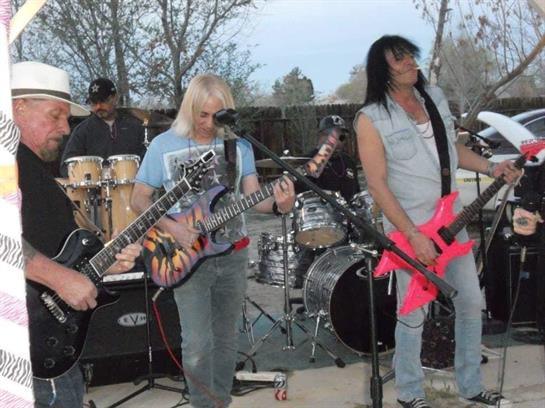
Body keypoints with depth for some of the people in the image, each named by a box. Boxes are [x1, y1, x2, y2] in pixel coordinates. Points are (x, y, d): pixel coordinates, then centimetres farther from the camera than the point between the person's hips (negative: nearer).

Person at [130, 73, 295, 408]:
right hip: (188, 257, -3)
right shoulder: (163, 146, -7)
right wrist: (172, 228, -18)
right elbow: (139, 199, -2)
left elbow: (252, 196, -2)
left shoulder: (239, 144, 1)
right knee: (198, 345, -7)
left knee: (226, 339, 13)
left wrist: (278, 205, -24)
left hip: (233, 255, 3)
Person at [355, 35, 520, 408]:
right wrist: (413, 235, -20)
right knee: (414, 314, 4)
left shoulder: (435, 97, 6)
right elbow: (378, 185, -16)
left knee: (471, 302, 12)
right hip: (409, 229, -7)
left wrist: (491, 168, 3)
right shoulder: (371, 119, -15)